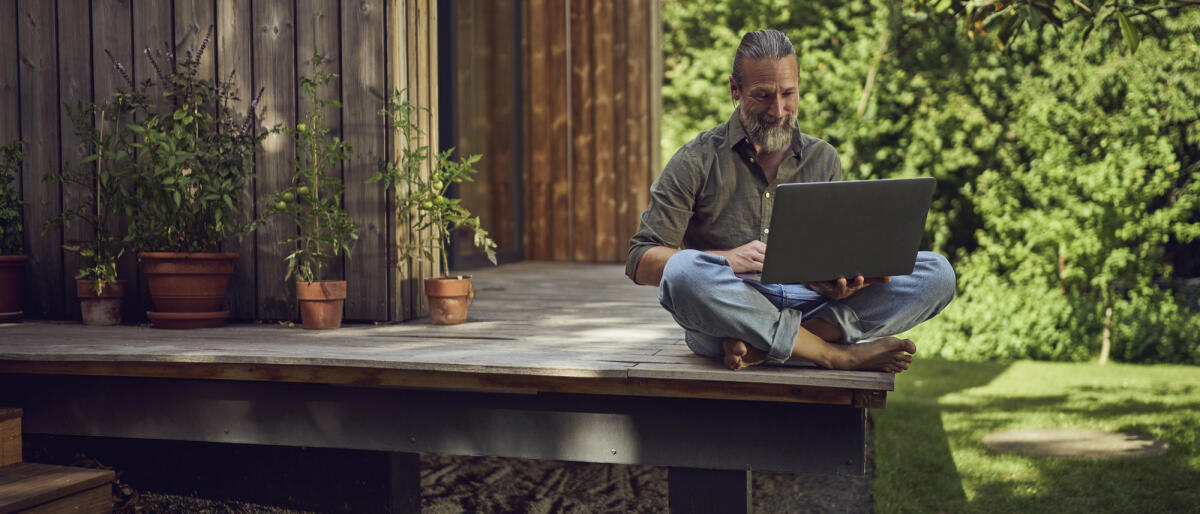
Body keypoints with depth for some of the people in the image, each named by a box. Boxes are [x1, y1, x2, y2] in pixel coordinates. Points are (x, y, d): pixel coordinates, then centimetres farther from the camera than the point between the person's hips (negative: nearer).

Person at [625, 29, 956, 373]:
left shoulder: (823, 160, 16)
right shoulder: (698, 161, 4)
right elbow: (640, 262, -3)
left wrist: (838, 282, -12)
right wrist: (726, 260, -20)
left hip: (809, 307, 4)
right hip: (727, 313, -4)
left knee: (936, 273, -15)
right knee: (683, 270, -37)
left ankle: (762, 348, -31)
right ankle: (839, 354, -28)